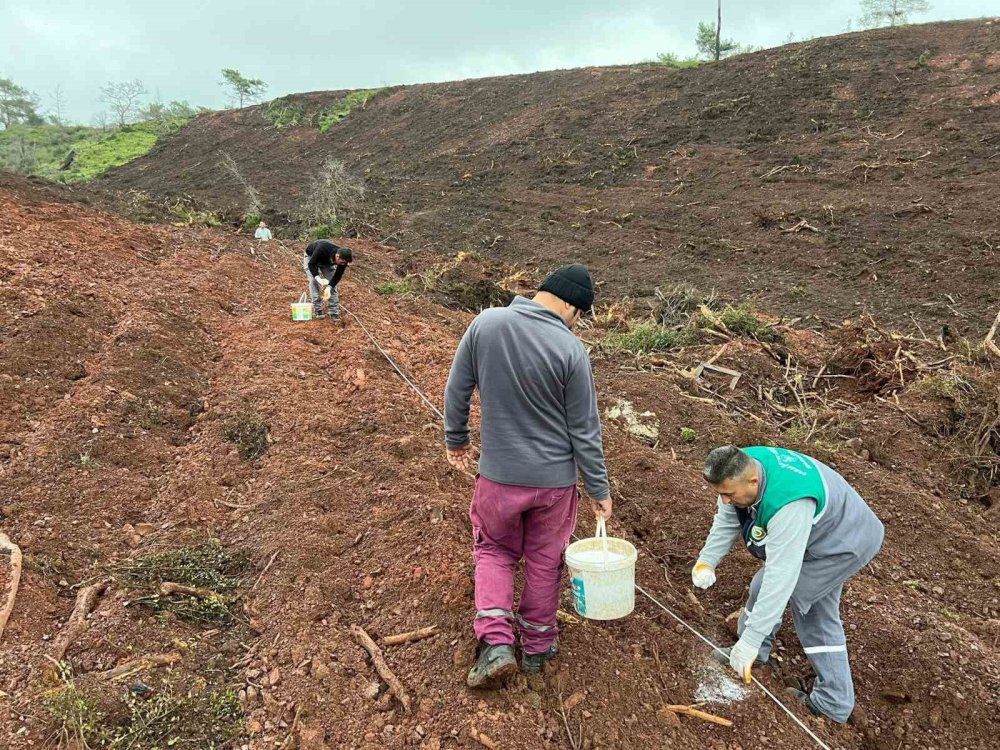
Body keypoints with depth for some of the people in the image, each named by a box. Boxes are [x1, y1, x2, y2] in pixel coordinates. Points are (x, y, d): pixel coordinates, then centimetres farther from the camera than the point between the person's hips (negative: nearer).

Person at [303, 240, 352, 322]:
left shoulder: (343, 258, -31)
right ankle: (317, 311, -11)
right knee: (314, 281, -18)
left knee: (332, 284, -8)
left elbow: (338, 275, -19)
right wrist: (318, 278, -44)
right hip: (311, 258, -3)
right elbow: (311, 264, -32)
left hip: (328, 261, 3)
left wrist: (329, 286, -33)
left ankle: (334, 313, -5)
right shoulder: (322, 249, -45)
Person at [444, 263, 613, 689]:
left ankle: (496, 642, 9)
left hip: (498, 475, 1)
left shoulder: (484, 324, -10)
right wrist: (599, 488, 2)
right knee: (544, 562, 19)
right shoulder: (571, 350, -17)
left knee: (494, 551, 22)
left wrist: (455, 440, 16)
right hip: (555, 479, -1)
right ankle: (537, 646, 34)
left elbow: (456, 392, -1)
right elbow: (584, 431, -10)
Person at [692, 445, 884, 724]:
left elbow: (780, 577, -42)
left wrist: (751, 641, -39)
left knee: (766, 587, -6)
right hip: (836, 526, 9)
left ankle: (753, 650, 20)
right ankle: (834, 702, 25)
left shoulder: (788, 507, -43)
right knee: (818, 617, 15)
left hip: (845, 547, -9)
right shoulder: (743, 467, -18)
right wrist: (706, 561, -18)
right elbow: (726, 520, -5)